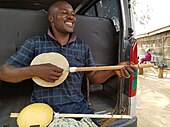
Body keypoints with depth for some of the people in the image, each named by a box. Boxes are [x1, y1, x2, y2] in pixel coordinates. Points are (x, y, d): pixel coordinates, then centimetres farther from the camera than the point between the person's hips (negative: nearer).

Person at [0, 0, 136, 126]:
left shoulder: (83, 46, 7)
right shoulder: (34, 43, -1)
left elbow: (93, 76, 11)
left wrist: (114, 70, -6)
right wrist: (35, 70, -19)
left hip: (77, 106, 3)